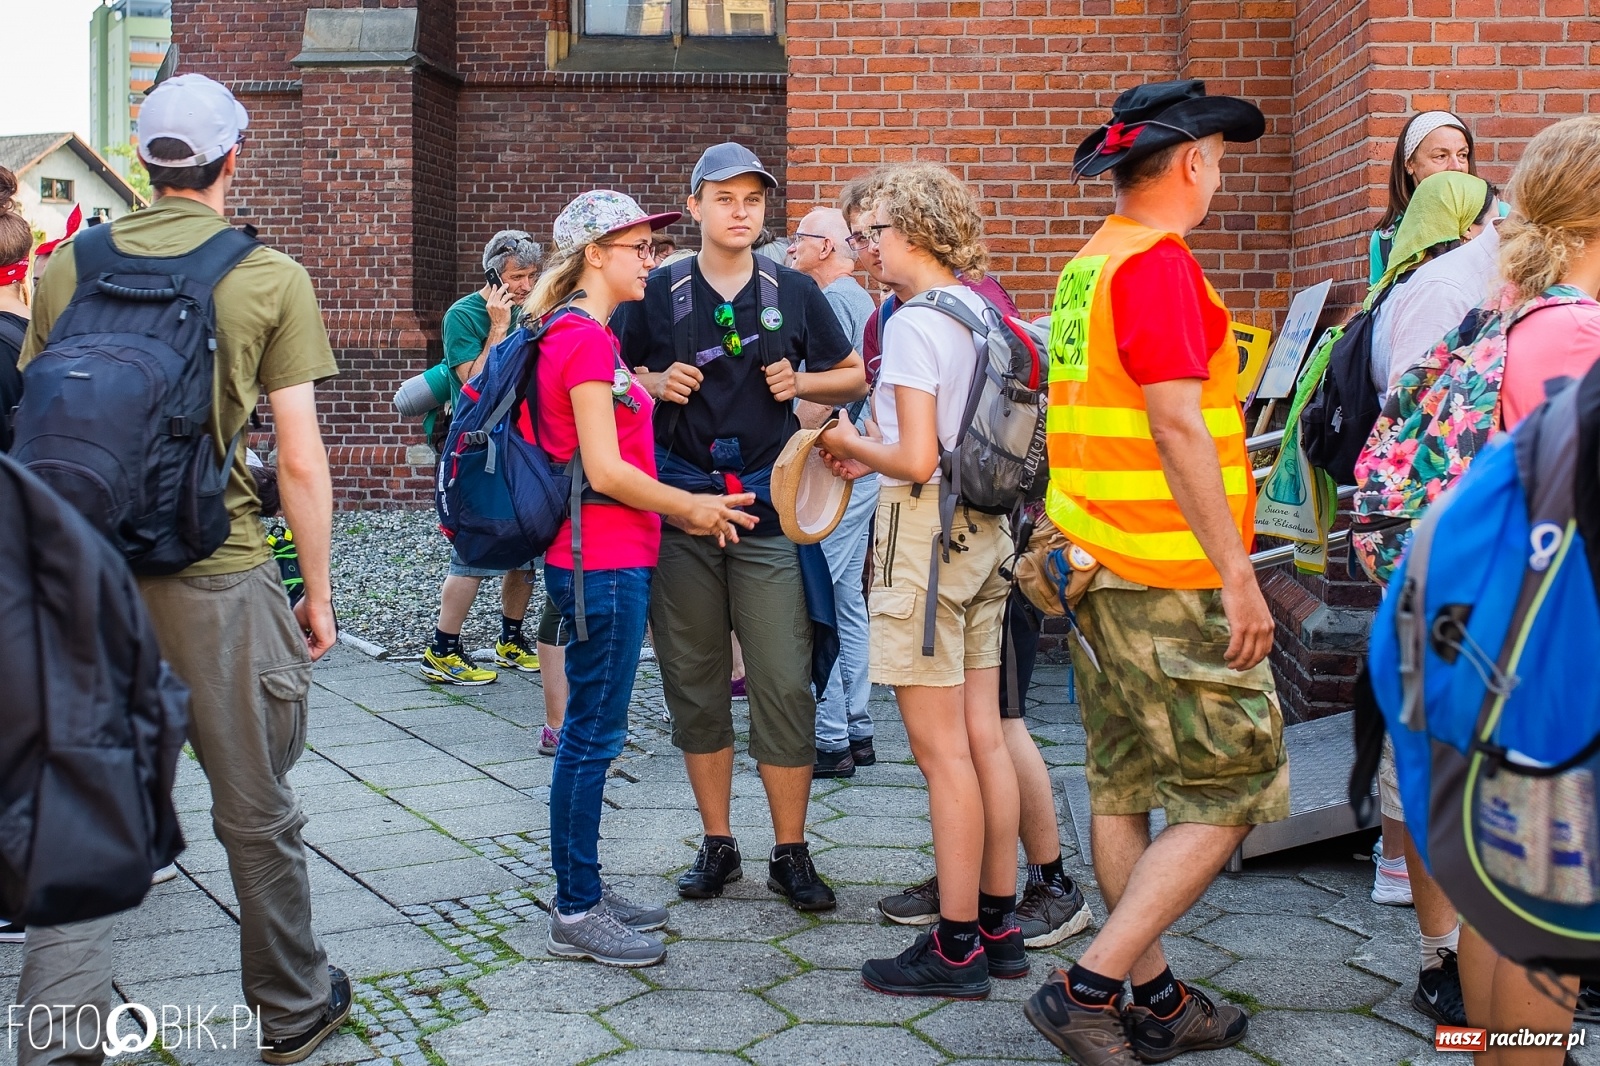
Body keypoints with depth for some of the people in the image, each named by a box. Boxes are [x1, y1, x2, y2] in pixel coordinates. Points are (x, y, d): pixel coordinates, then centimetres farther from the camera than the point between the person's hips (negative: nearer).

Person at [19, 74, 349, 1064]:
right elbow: (302, 462, -6)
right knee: (256, 813, 10)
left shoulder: (69, 265, 6)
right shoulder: (272, 278, -4)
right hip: (216, 578, -3)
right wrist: (318, 592, 4)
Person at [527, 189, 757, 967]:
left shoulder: (575, 334, 16)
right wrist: (691, 508, -8)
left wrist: (679, 511, 12)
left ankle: (583, 892, 26)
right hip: (603, 561, -10)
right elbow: (606, 472, -19)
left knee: (590, 733, 15)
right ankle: (576, 914, 8)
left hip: (606, 559, 10)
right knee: (594, 735, -2)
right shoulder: (587, 339, -15)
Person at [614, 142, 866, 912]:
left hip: (768, 509, -1)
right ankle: (716, 844, 21)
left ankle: (791, 853, 9)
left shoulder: (795, 293, 8)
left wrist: (801, 382, -2)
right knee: (694, 683, 7)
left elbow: (854, 378, 17)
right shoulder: (656, 293, 7)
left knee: (784, 684, -4)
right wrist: (654, 384, -6)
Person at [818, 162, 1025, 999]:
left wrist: (852, 446, -2)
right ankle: (999, 924, 22)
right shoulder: (984, 316, 11)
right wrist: (874, 454, 14)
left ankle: (957, 946, 7)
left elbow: (916, 460, -19)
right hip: (983, 528, 9)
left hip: (925, 532, -9)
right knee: (983, 739, 12)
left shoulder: (914, 324, -14)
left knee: (942, 749, -2)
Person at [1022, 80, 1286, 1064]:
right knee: (1234, 793, 0)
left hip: (1098, 566, 9)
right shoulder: (1159, 263, -14)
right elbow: (1177, 428, -21)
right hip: (1174, 578, -9)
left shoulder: (1087, 266, 14)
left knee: (1124, 787, 12)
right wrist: (1239, 575, -19)